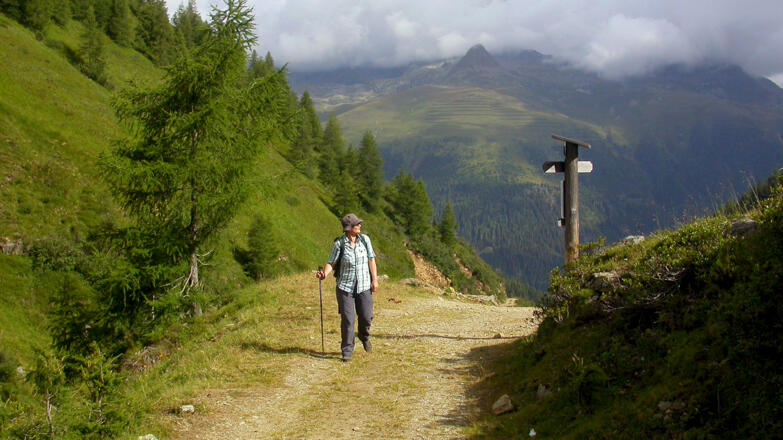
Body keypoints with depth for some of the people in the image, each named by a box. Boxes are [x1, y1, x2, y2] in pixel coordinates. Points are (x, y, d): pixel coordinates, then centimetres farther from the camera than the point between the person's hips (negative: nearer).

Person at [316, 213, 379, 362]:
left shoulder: (364, 239, 0)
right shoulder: (339, 244, -7)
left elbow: (371, 260, 5)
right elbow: (331, 262, -5)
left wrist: (375, 279, 2)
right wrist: (324, 273, -24)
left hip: (364, 286, 2)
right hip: (345, 287, -2)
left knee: (366, 317, 2)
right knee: (347, 319, -3)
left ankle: (364, 337, 36)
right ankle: (347, 352, 8)